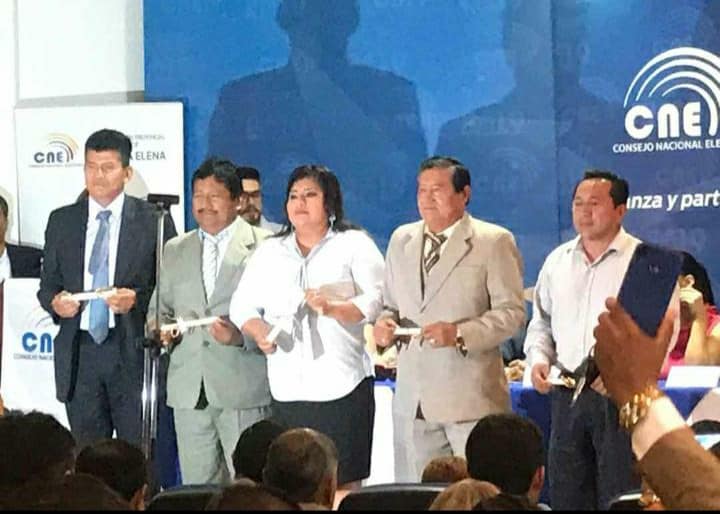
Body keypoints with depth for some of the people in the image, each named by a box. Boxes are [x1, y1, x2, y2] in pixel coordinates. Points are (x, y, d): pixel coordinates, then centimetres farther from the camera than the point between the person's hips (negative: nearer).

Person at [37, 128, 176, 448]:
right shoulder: (61, 221, 13)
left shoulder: (153, 221, 4)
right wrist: (55, 301, -7)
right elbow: (47, 284, 15)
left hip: (132, 351, -3)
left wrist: (137, 299, -17)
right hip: (79, 353, 3)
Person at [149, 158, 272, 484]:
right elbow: (160, 307, 21)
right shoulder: (175, 250, 16)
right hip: (189, 391, 5)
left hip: (243, 389, -4)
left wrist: (242, 336, -19)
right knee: (197, 486, 7)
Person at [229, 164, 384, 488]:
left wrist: (333, 309, -22)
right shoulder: (269, 252, 19)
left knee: (342, 484, -7)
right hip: (287, 389, 3)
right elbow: (242, 304, 17)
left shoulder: (354, 245, 7)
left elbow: (373, 301, -4)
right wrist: (258, 329, -5)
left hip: (341, 387, -3)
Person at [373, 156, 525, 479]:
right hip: (414, 399, 5)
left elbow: (511, 312, -6)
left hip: (471, 396, -5)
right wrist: (385, 322, -1)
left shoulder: (494, 242, -1)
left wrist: (460, 334, -20)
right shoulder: (401, 240, 16)